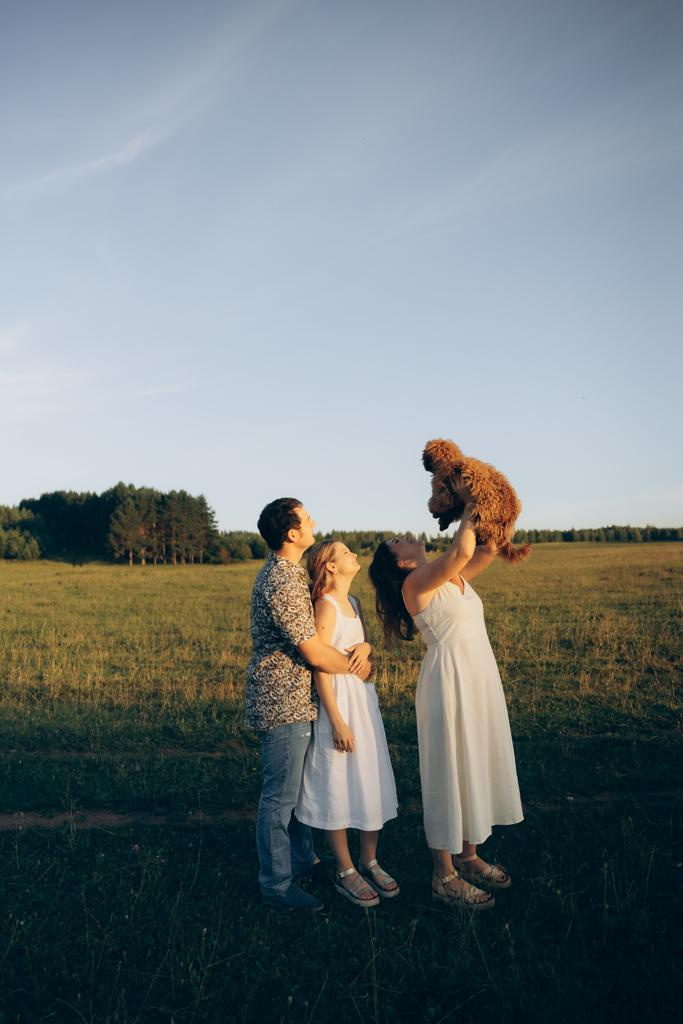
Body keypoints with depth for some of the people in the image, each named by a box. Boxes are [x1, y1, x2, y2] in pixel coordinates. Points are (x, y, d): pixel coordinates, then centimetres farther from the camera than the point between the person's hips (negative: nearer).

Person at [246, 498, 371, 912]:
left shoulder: (290, 571, 8)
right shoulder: (281, 584, -24)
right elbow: (315, 653, -23)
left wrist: (359, 648, -8)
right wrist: (360, 669, -7)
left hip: (295, 699, 10)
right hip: (284, 703, -10)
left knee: (299, 785, 21)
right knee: (281, 794, 3)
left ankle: (303, 859, 37)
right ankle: (277, 884, 18)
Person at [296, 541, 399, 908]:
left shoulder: (353, 602, 9)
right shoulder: (326, 606, -15)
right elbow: (319, 668, -18)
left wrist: (364, 647, 0)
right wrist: (337, 722, -19)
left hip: (364, 697, 8)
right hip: (338, 700, -8)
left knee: (372, 781, 13)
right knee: (339, 786, 4)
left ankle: (369, 862, 28)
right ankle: (345, 873, 18)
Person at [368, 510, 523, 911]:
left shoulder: (453, 576, 12)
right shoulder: (416, 582, -13)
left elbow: (488, 549, 11)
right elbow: (462, 550, -27)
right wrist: (469, 509, -14)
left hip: (479, 677, 8)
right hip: (449, 680, -8)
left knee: (477, 764, 17)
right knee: (449, 771, 2)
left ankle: (468, 856, 34)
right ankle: (445, 875, 16)